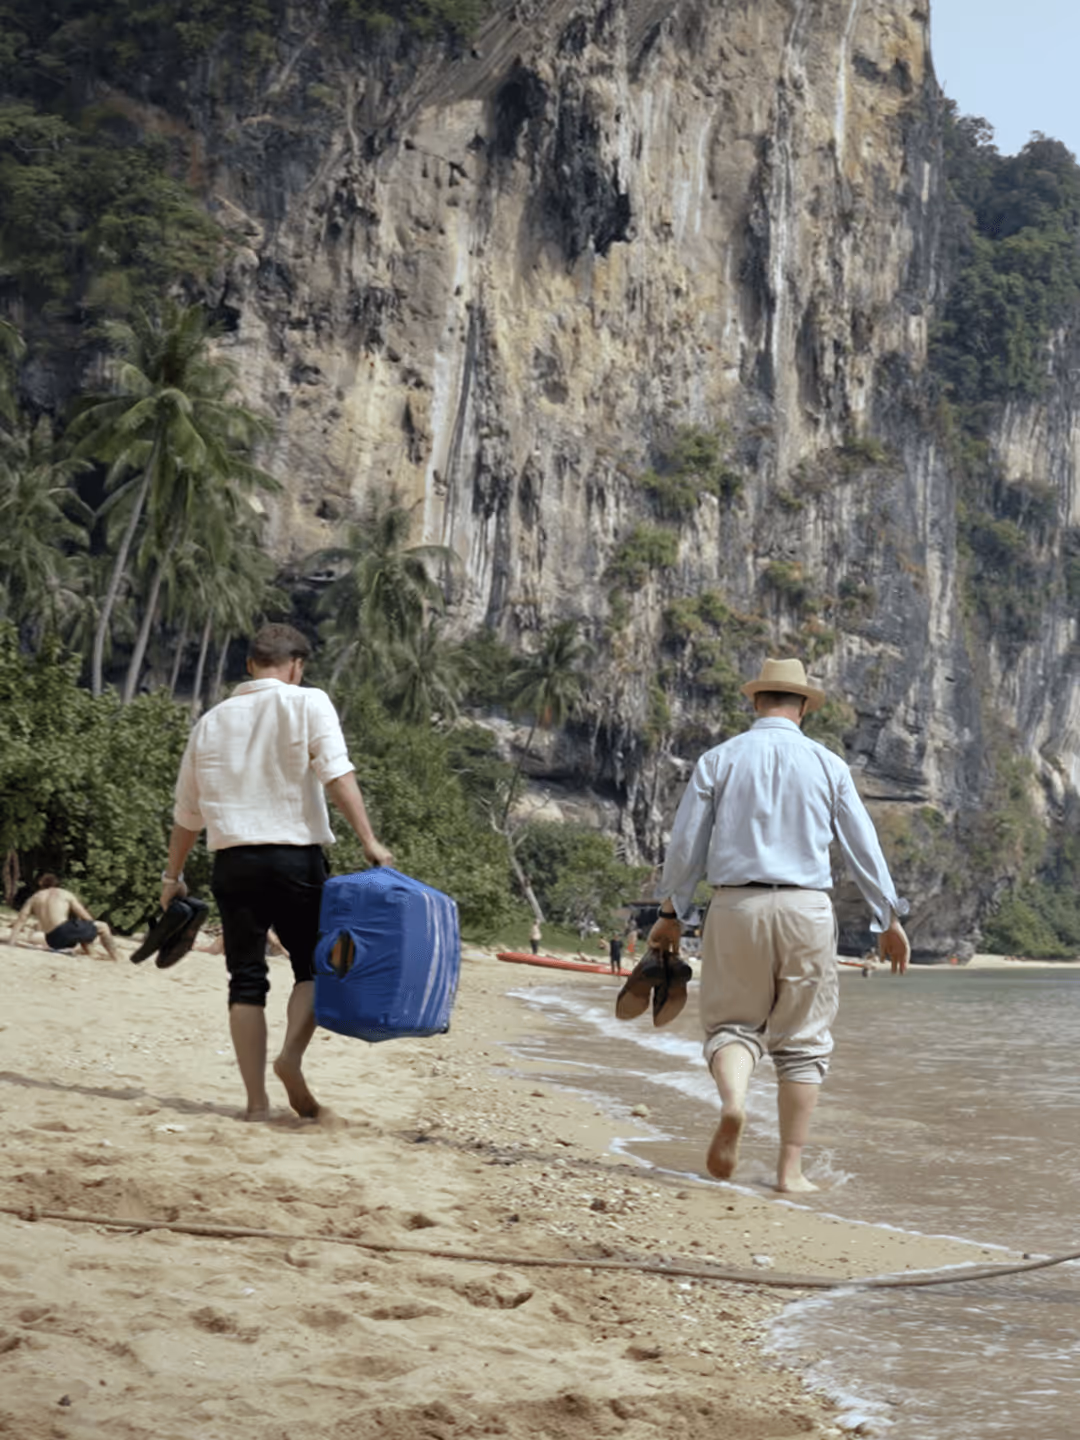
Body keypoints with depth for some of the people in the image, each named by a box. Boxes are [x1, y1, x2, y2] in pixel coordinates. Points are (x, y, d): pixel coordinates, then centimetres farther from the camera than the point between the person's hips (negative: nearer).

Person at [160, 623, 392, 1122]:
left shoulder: (212, 721, 15)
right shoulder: (308, 704, 2)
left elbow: (187, 811, 19)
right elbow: (337, 775, -12)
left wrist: (173, 875, 28)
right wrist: (369, 841, -16)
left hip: (233, 861, 3)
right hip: (295, 857, -3)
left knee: (246, 980, 5)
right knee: (313, 965, 10)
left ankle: (256, 1099, 1)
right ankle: (291, 1055, -14)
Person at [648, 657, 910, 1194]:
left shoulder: (718, 760, 4)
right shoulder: (827, 765, 6)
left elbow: (686, 845, 4)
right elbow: (863, 847, 8)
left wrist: (670, 915, 14)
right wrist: (889, 919, 16)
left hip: (735, 907, 0)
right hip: (805, 909, 0)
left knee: (732, 1023, 10)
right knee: (802, 1041, 8)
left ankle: (732, 1102, -22)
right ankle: (791, 1167, 7)